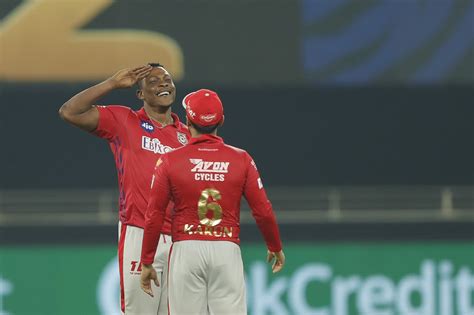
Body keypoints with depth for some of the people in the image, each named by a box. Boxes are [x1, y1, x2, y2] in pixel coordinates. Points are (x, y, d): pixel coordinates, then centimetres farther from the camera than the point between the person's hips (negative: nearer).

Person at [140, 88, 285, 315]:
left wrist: (147, 263, 6)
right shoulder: (241, 160, 1)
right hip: (227, 250, 1)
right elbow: (263, 212, 1)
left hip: (186, 251, -1)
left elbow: (154, 217, -2)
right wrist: (275, 247, 18)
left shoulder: (169, 161, -1)